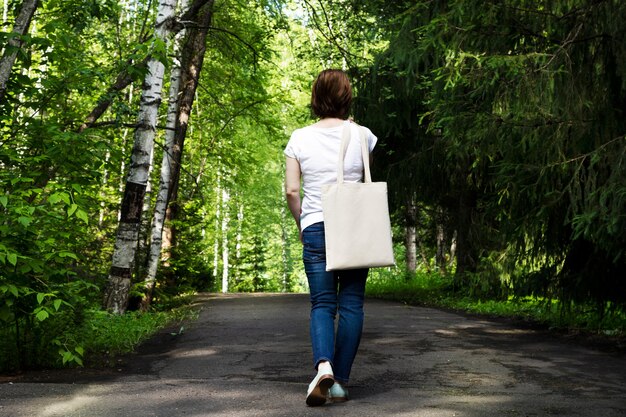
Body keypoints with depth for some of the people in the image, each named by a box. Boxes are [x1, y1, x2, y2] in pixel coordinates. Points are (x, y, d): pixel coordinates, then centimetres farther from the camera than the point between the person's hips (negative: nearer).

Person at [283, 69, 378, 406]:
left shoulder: (300, 138, 0)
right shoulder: (361, 135, 1)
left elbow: (291, 190, -2)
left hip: (315, 227, 0)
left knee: (322, 304, 4)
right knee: (351, 305, 5)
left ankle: (323, 365, -21)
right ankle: (340, 381, 5)